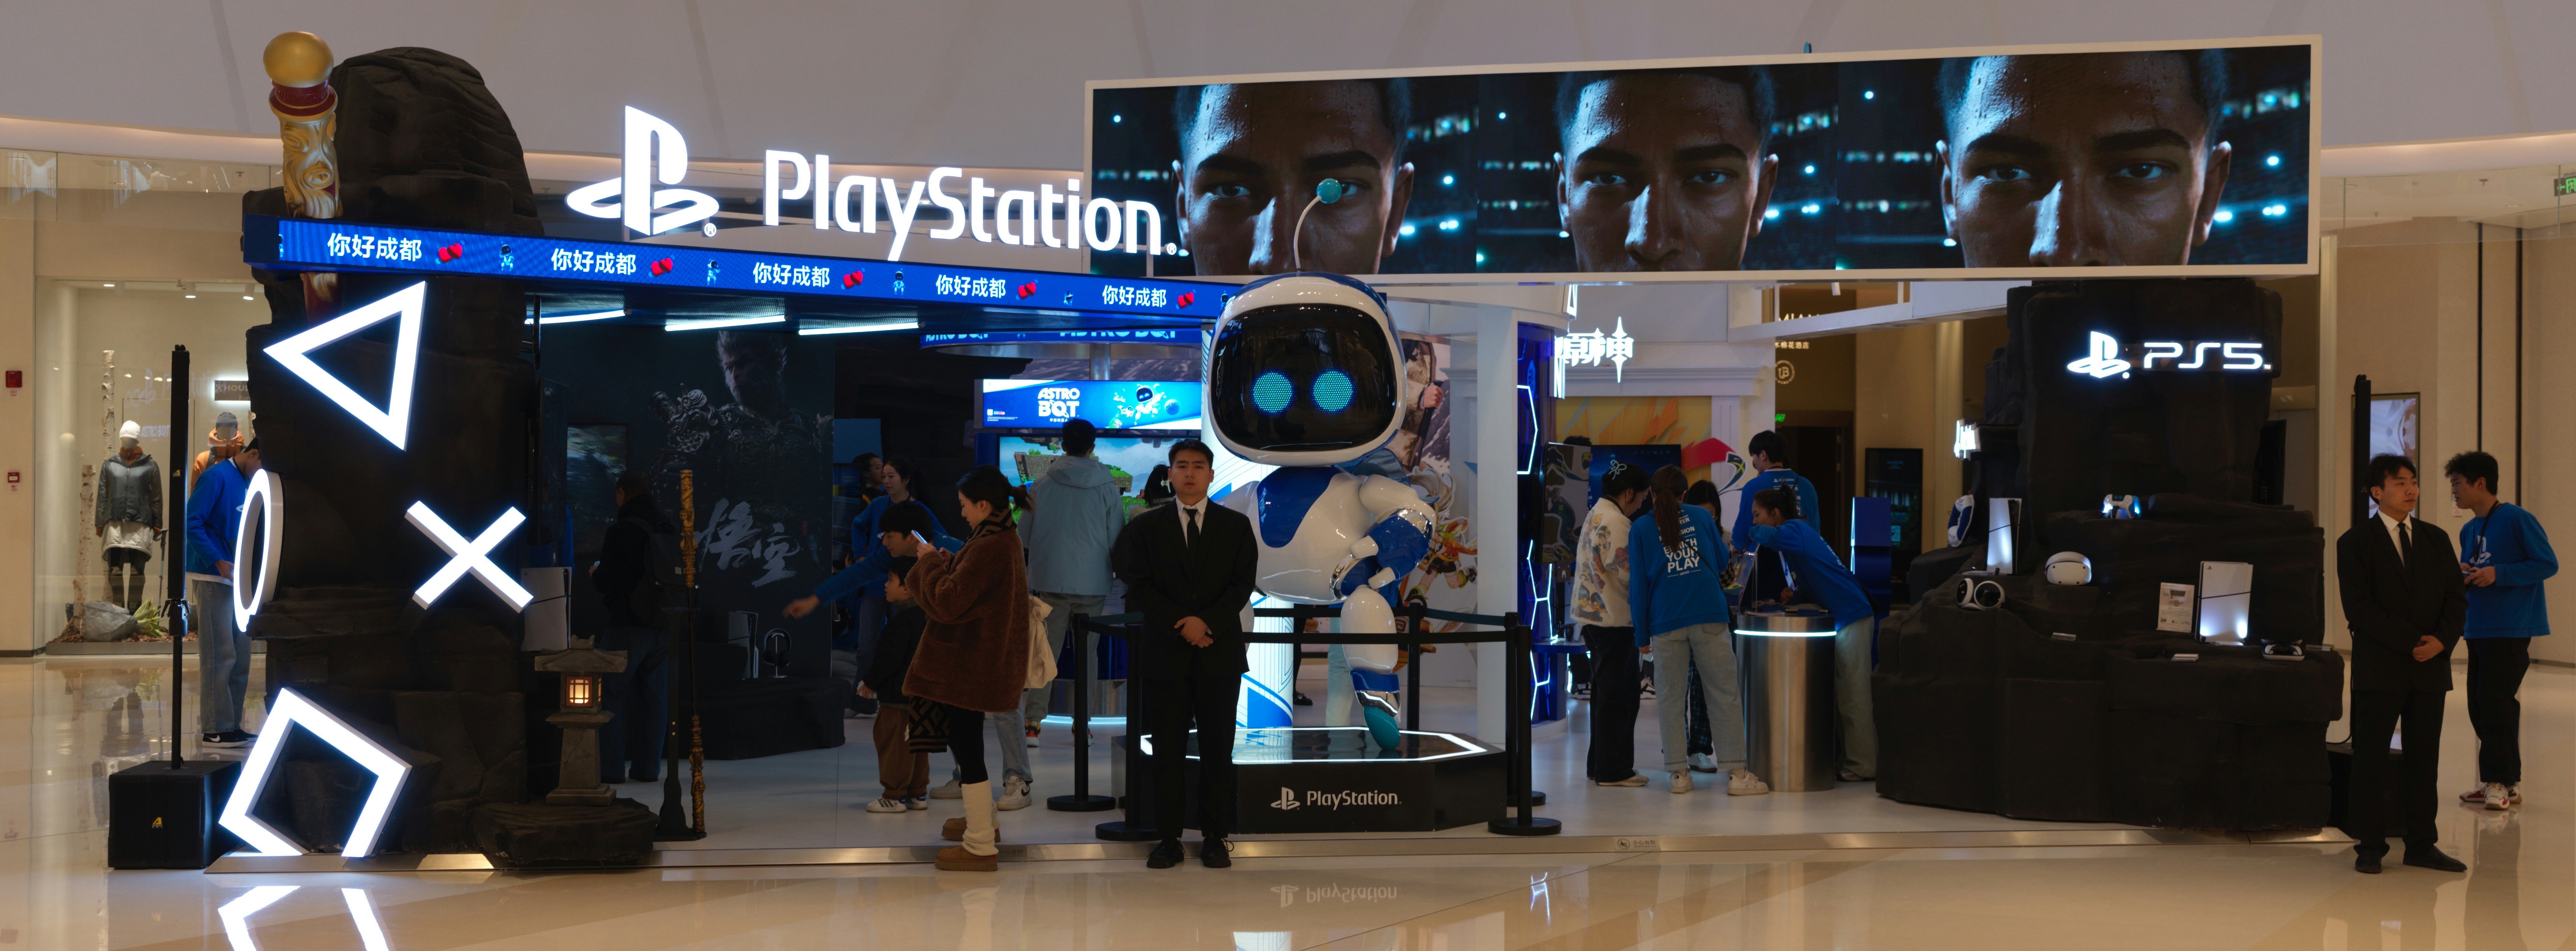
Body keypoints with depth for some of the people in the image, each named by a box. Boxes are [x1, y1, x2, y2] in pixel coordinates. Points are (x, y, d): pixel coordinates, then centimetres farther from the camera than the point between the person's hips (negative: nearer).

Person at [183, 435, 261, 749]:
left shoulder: (249, 484, 15)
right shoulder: (217, 477, -11)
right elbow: (192, 523, -17)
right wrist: (219, 563, -20)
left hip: (236, 579, 9)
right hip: (212, 579, -9)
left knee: (240, 655, 10)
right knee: (219, 656, -8)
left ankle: (231, 726, 15)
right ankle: (215, 729, -5)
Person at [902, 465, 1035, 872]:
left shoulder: (988, 549, -24)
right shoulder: (1005, 540, 11)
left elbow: (948, 602, -23)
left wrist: (929, 563, -9)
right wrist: (948, 565, 8)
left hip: (968, 667, -11)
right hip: (984, 664, 11)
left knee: (967, 748, -5)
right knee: (967, 745, 25)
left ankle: (981, 847, 0)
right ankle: (982, 820, 39)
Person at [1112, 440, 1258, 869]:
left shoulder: (1236, 526, 8)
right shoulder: (1146, 527, 7)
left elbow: (1243, 585, 0)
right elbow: (1140, 587, -1)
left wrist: (1207, 622, -14)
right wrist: (1182, 625, -13)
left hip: (1220, 652, 0)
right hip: (1165, 652, 0)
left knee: (1218, 750, 2)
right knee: (1167, 751, 0)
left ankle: (1215, 837, 8)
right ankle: (1169, 837, 4)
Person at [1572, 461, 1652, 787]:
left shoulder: (1595, 515, 15)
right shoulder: (1615, 522, -16)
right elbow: (1623, 573, -20)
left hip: (1593, 616, 11)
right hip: (1614, 619, -11)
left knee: (1605, 693, 17)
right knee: (1619, 696, -5)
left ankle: (1599, 764, 22)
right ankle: (1613, 770, -2)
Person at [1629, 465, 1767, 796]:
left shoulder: (1641, 529, 7)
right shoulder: (1702, 518, 12)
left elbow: (1638, 583, 4)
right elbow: (1721, 561, 24)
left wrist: (1642, 632, 8)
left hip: (1666, 622, 0)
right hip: (1710, 617, 0)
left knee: (1670, 697, 6)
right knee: (1725, 693, 0)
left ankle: (1680, 774, 3)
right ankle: (1737, 774, -3)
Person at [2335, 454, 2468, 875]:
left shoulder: (2436, 541, 14)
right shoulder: (2355, 543, -1)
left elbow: (2456, 598, 10)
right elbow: (2359, 607, -10)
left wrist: (2442, 640, -9)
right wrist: (2411, 643, -15)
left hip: (2431, 667, 4)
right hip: (2380, 668, -4)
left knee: (2424, 759, 6)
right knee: (2371, 760, -2)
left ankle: (2422, 845, 12)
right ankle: (2369, 847, 5)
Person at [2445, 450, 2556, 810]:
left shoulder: (2517, 519, -10)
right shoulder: (2469, 531, 14)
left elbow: (2548, 564, -12)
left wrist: (2498, 574, -19)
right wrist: (2462, 575, -1)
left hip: (2510, 630, -8)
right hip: (2478, 629, 8)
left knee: (2496, 703, -8)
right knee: (2481, 706, 7)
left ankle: (2504, 783, -2)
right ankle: (2494, 781, 14)